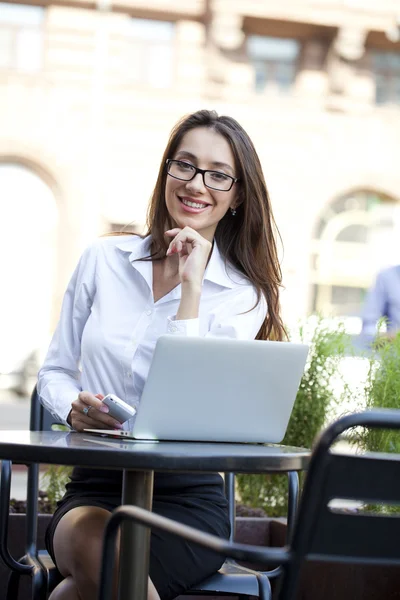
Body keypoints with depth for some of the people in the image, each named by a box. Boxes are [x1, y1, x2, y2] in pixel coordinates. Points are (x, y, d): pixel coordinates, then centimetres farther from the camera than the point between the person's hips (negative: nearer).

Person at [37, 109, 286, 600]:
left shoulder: (243, 297, 0)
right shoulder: (104, 259, 7)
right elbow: (55, 370, 13)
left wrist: (191, 286, -13)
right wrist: (74, 407, -11)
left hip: (186, 498, -2)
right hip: (93, 488, 2)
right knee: (93, 545, -34)